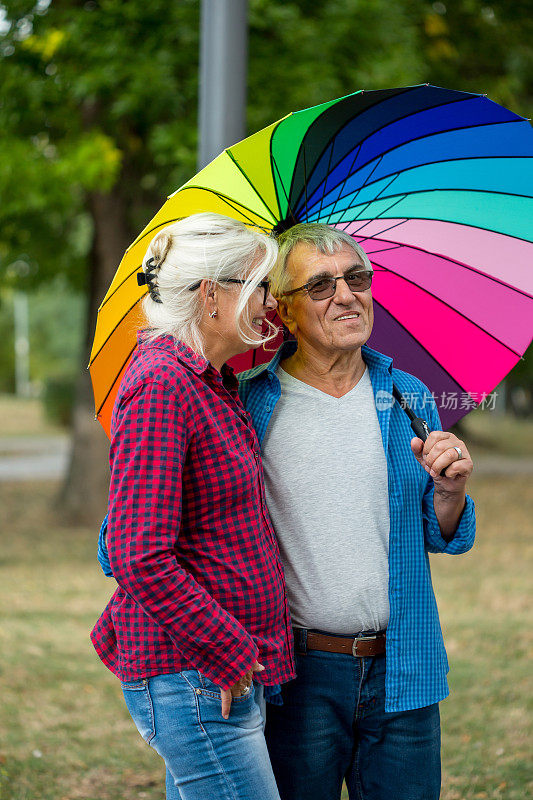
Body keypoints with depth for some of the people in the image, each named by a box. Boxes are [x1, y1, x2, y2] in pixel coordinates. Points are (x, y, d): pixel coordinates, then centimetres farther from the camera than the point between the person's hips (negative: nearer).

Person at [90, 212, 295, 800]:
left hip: (233, 664, 9)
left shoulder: (213, 383, 13)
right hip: (190, 677, -9)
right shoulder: (160, 384, -16)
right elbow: (139, 558, -21)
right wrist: (229, 653, -17)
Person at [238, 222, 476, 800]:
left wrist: (449, 492, -8)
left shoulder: (408, 398, 7)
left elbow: (444, 540, 13)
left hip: (401, 674, 3)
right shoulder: (247, 404, -3)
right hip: (297, 675, -2)